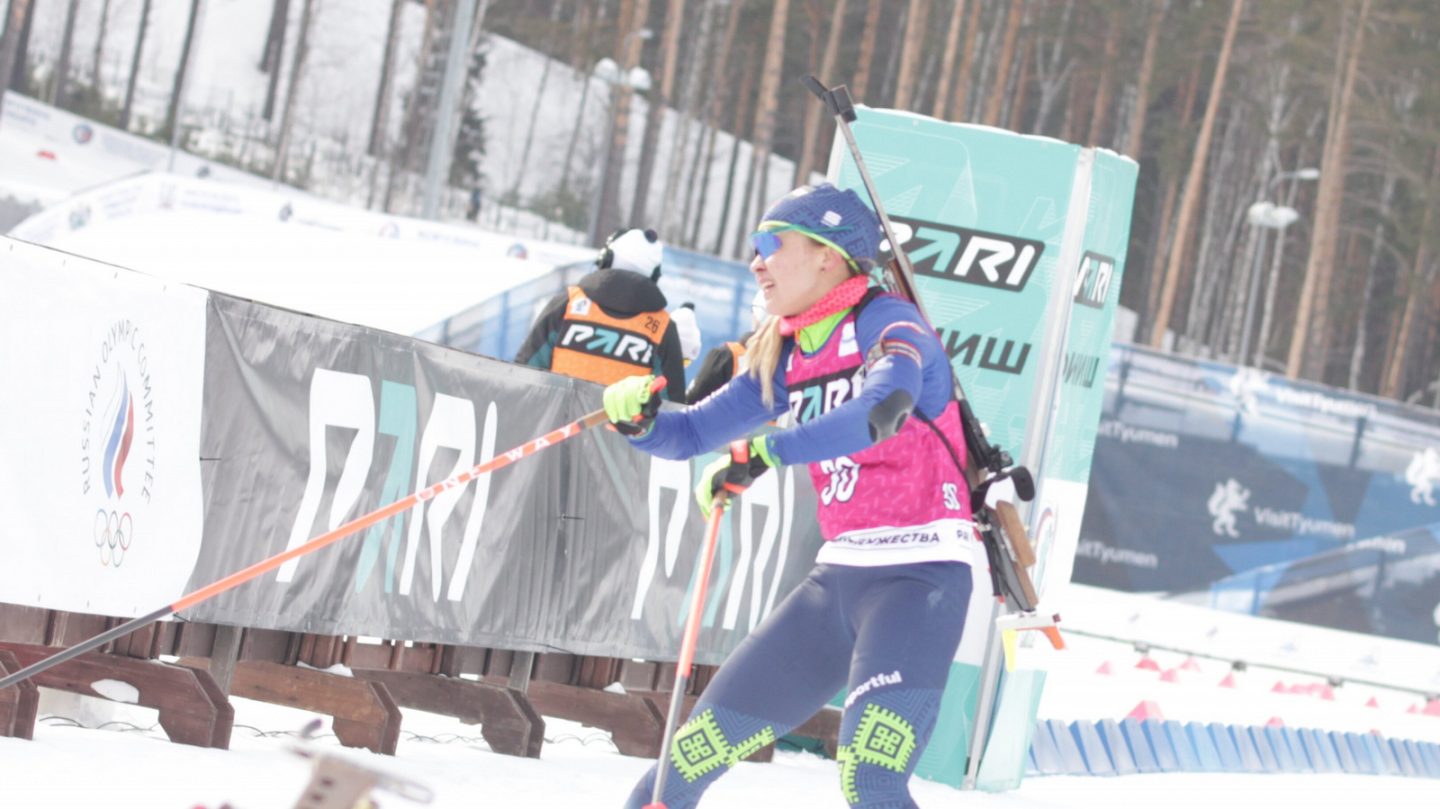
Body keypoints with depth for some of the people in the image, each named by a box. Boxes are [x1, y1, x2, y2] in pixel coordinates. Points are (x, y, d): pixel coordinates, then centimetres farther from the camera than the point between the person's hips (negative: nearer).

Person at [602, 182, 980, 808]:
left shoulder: (887, 323, -9)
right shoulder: (786, 355, 13)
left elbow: (882, 408, -30)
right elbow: (694, 433, 18)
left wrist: (763, 454, -33)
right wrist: (640, 421, -5)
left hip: (921, 573, -8)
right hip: (840, 574, 8)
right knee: (704, 739, 11)